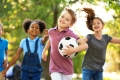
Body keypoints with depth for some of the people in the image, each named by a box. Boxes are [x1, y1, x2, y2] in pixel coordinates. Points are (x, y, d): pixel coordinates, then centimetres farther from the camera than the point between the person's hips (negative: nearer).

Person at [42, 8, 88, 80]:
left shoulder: (69, 33, -15)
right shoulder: (51, 31, -3)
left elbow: (85, 45, -20)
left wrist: (74, 50, -35)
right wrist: (44, 51, 31)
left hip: (67, 68, -1)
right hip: (54, 67, 1)